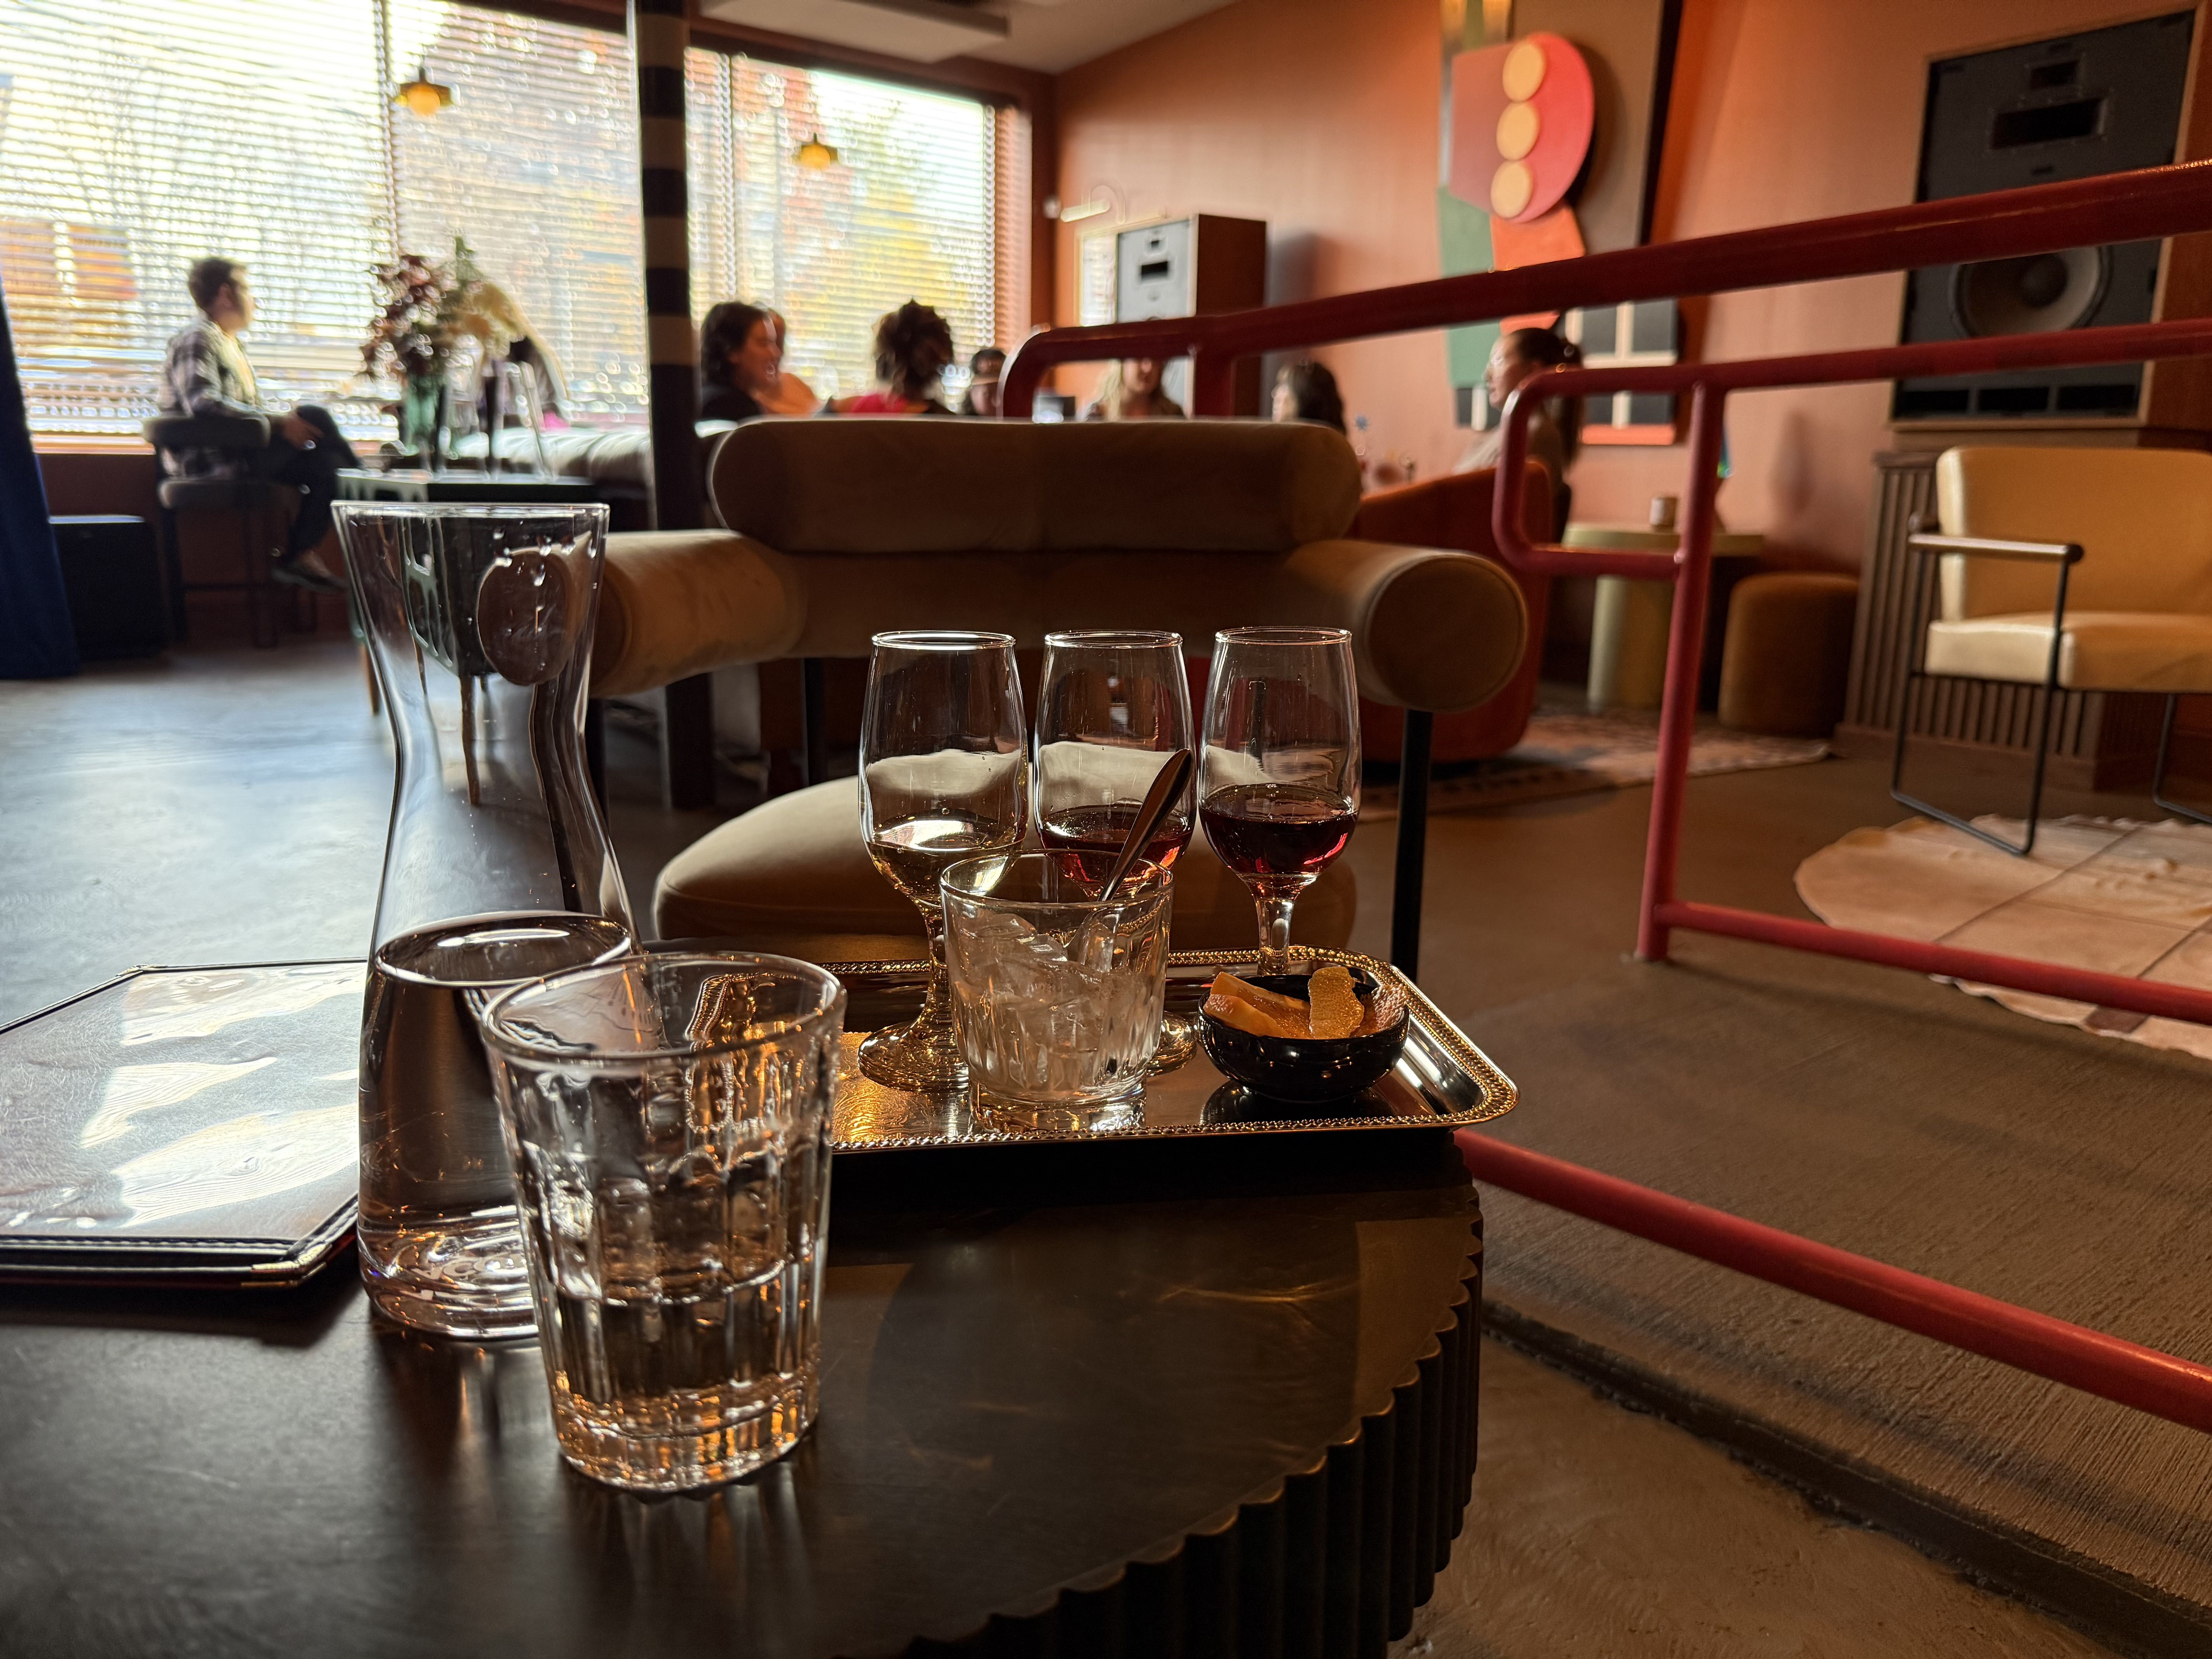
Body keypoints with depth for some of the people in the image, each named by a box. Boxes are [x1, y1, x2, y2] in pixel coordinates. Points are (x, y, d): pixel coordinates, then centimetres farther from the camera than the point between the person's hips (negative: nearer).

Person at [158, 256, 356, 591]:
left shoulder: (232, 344, 25)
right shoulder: (197, 340, -6)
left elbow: (251, 409, 24)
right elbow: (203, 403, -24)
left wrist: (287, 422, 3)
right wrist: (280, 422, -26)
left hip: (239, 453, 9)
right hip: (210, 460, -9)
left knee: (324, 463, -13)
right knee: (312, 415, -22)